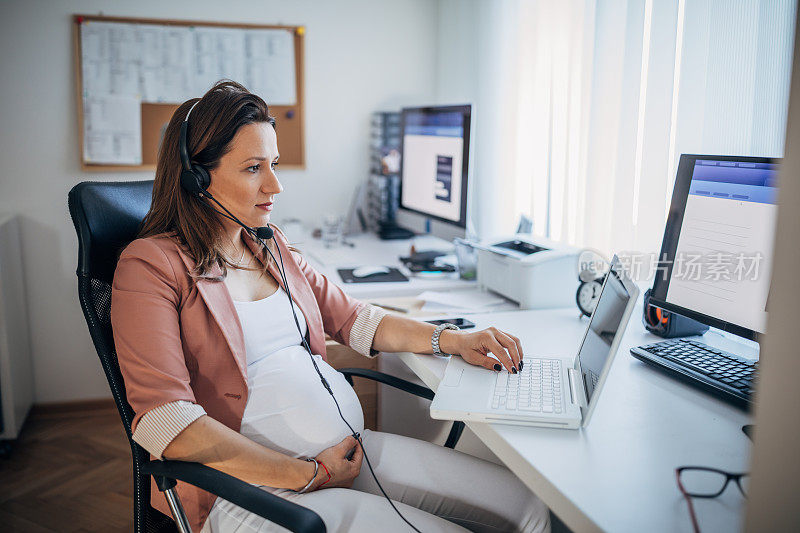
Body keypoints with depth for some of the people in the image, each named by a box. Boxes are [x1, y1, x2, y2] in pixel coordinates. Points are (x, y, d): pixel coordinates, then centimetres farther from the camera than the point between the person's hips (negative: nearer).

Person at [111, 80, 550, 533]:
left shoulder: (271, 246, 15)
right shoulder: (152, 265, -8)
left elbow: (351, 317, 21)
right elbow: (165, 422, -18)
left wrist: (451, 340, 6)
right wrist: (308, 475, -16)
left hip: (349, 449, 7)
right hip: (255, 487, -6)